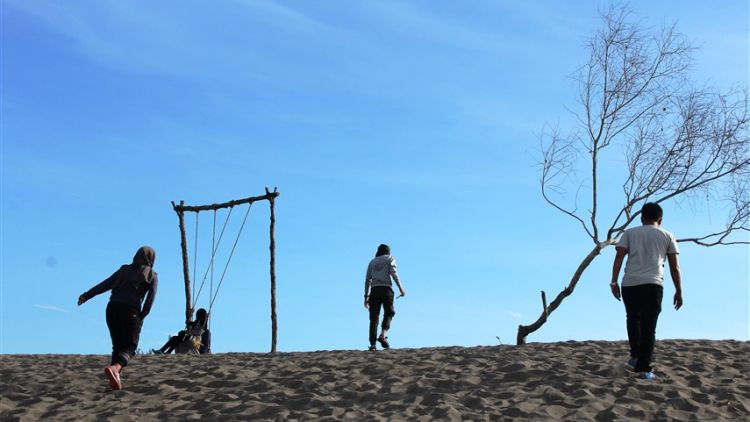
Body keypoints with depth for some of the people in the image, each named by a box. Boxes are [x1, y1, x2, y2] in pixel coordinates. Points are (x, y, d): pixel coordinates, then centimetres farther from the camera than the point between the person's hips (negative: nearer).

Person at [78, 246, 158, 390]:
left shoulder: (124, 270, 22)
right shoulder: (152, 275, 12)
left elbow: (105, 284, 8)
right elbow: (151, 297, -4)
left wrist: (85, 296, 1)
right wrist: (141, 317, 2)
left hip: (112, 308, 4)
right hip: (131, 310, -4)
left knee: (118, 345, 16)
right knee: (129, 347, -3)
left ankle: (115, 380, 1)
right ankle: (114, 368, -33)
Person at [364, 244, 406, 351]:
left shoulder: (372, 262, 24)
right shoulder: (389, 258, 14)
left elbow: (367, 280, 16)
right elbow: (393, 273, -3)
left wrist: (366, 297, 15)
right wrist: (401, 288, -6)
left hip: (374, 290, 3)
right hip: (386, 289, -3)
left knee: (374, 317, 0)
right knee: (389, 313, 10)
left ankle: (372, 344, -10)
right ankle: (383, 335, -15)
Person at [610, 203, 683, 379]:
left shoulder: (630, 233, 17)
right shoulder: (666, 236, 17)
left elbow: (619, 257, 2)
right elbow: (674, 267, 12)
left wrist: (614, 282, 0)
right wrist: (678, 291, 17)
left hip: (630, 284, 1)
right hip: (653, 285, -1)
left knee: (633, 319, 23)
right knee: (649, 326, 1)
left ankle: (636, 356, 20)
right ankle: (644, 368, -4)